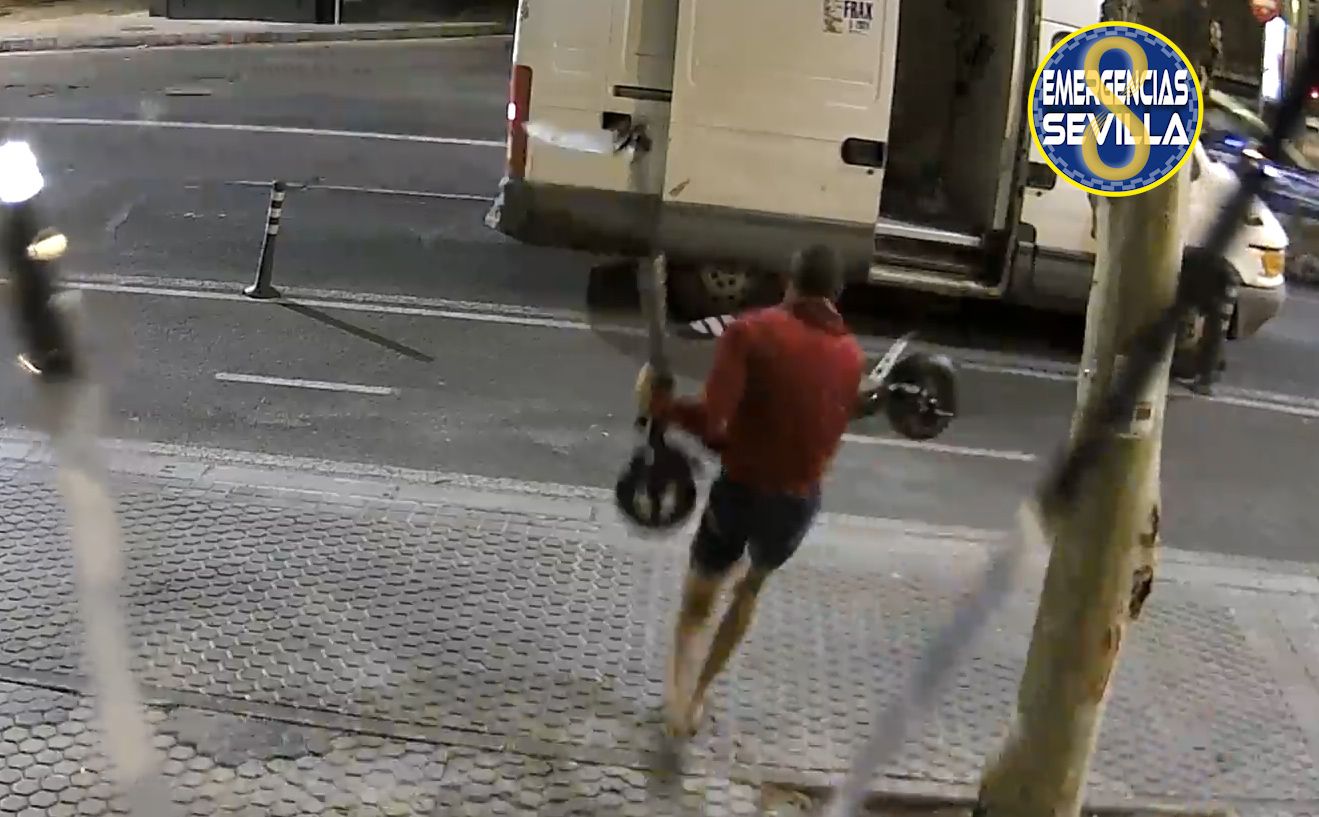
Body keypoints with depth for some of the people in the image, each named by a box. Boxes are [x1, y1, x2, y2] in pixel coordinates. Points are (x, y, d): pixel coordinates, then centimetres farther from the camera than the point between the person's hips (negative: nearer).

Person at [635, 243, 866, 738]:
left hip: (740, 491, -3)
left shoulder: (753, 331, -12)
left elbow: (711, 420, -23)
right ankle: (696, 695, 34)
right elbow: (830, 435, 10)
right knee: (751, 589, 29)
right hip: (798, 501, 3)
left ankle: (680, 689, 0)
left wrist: (658, 402, -7)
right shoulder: (851, 356, 1)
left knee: (699, 598, 19)